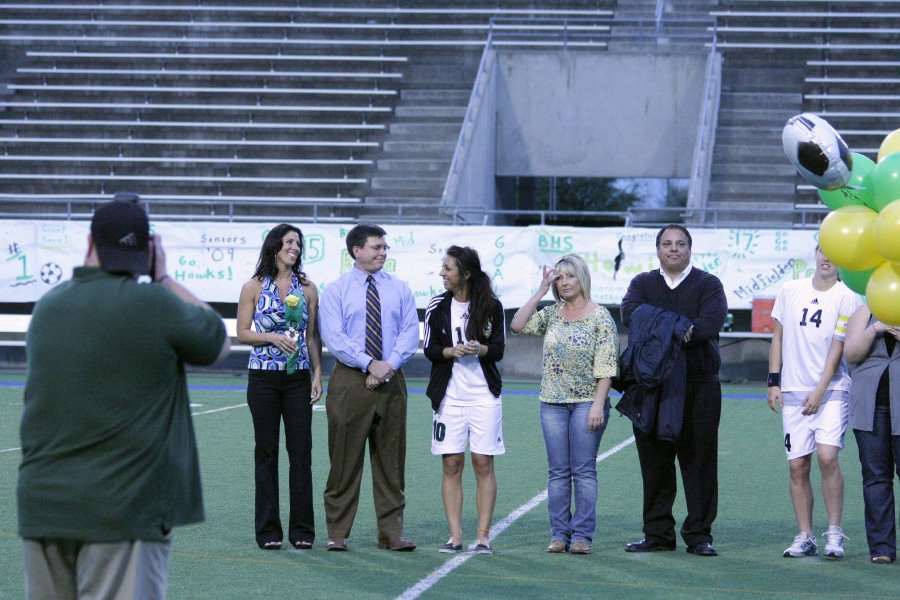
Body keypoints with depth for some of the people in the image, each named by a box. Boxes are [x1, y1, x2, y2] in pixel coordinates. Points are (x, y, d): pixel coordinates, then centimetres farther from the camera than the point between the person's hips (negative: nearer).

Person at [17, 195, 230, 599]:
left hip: (41, 507, 6)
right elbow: (218, 344, 5)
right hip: (125, 511, -6)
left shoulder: (47, 307, 7)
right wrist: (164, 279, 13)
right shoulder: (153, 305, -11)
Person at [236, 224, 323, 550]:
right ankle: (268, 530, 7)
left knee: (301, 450, -1)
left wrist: (317, 373, 2)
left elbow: (313, 336, 10)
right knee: (266, 451, 2)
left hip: (298, 377, 2)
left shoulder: (306, 289, 8)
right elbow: (243, 333, 1)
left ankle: (302, 529, 6)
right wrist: (273, 337, -14)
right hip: (263, 377, -2)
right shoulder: (254, 287, 1)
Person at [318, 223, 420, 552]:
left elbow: (410, 331, 3)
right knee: (345, 459, 0)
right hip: (350, 381, -3)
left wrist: (389, 365, -12)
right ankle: (337, 533, 6)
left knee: (391, 459, 4)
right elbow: (334, 337, -8)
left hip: (391, 380, 3)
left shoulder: (399, 289, 11)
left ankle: (391, 532, 8)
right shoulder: (336, 291, 2)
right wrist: (370, 364, -17)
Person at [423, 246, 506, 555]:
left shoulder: (492, 306, 0)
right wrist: (452, 351, -18)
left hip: (485, 395, -1)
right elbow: (430, 349, 2)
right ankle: (455, 536, 3)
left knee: (483, 463, -2)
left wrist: (481, 349, -21)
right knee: (451, 464, 0)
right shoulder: (437, 306, 4)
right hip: (449, 395, 1)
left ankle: (483, 536, 2)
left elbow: (499, 349, 0)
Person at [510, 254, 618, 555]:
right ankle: (559, 534, 10)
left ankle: (582, 535, 1)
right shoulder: (551, 314, 9)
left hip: (587, 402, -4)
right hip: (553, 403, 4)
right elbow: (517, 325, -4)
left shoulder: (600, 316, -4)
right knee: (558, 471, 5)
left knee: (584, 470, -2)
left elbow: (606, 366, -8)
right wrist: (540, 292, -3)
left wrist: (598, 404, -15)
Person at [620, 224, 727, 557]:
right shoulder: (643, 283, 14)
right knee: (654, 461, 3)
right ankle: (657, 533, 10)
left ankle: (699, 534, 3)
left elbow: (710, 322, -12)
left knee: (699, 460, -2)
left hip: (699, 386, -2)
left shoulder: (708, 284, 7)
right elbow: (631, 313, -7)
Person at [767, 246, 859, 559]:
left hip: (831, 390, -3)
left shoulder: (846, 298, -1)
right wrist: (773, 381, 7)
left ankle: (834, 533, -8)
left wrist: (820, 391, -12)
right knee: (797, 465, 1)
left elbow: (838, 346, -6)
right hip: (793, 392, 3)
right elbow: (778, 336, 14)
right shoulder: (790, 290, 10)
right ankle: (805, 536, 7)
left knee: (827, 457, -17)